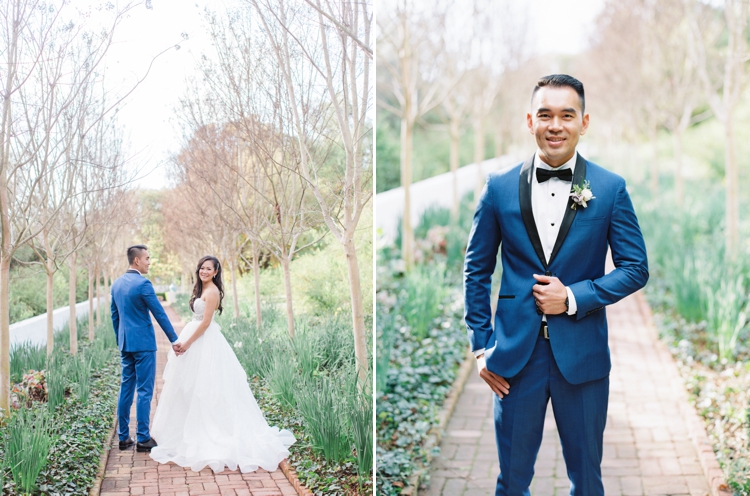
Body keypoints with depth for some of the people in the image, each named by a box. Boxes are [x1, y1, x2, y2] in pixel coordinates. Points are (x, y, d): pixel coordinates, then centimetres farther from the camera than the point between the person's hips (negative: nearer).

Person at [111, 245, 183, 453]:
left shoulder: (116, 284, 9)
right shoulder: (142, 283, -15)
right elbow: (160, 314, -13)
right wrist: (174, 340, -7)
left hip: (125, 344, 8)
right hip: (143, 343, -8)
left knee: (126, 388, 12)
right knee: (144, 391, -2)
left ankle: (123, 437, 15)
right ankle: (143, 439, 0)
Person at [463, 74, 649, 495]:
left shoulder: (610, 188, -2)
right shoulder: (500, 187, 0)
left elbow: (636, 268, 0)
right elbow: (476, 269, 5)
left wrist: (574, 297, -13)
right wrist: (481, 345, 1)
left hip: (582, 353, 0)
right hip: (515, 352, 1)